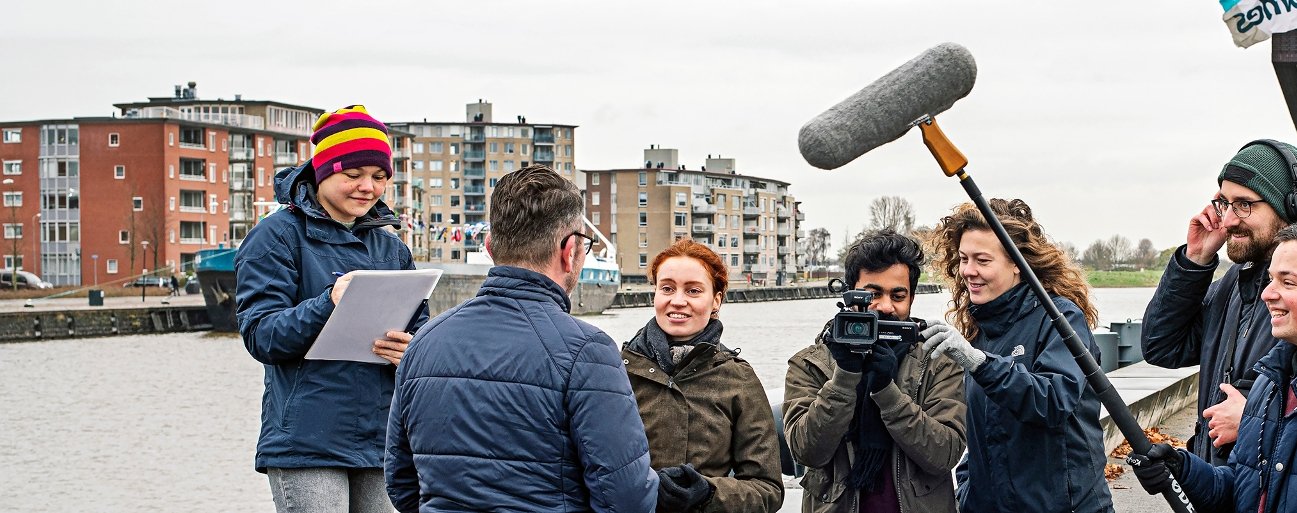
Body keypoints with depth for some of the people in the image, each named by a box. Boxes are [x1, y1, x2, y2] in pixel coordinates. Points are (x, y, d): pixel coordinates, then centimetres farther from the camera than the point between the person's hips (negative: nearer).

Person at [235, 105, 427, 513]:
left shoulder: (390, 248, 17)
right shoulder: (279, 235, 0)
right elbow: (260, 336, -9)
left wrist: (412, 351, -9)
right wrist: (328, 305, -26)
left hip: (380, 442, 5)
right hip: (307, 443, -5)